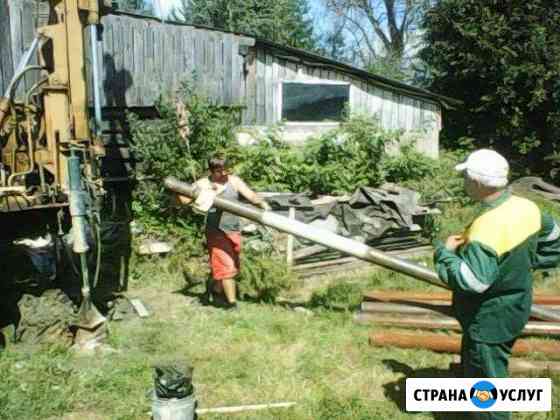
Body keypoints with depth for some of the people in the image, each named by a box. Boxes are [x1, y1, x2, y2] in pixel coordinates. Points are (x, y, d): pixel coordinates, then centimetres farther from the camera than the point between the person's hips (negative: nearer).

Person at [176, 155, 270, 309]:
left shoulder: (234, 181, 2)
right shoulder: (203, 184, -4)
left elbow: (250, 195, -8)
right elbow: (185, 200, -4)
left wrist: (262, 203, -25)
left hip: (234, 231, 4)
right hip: (217, 232, -4)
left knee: (231, 265, 18)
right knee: (226, 267, -7)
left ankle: (214, 287, 42)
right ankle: (232, 302, 1)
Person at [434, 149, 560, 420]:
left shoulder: (486, 227, -32)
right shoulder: (527, 208, -4)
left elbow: (471, 281, -35)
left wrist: (445, 252, -21)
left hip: (490, 319, -9)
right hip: (514, 307, 9)